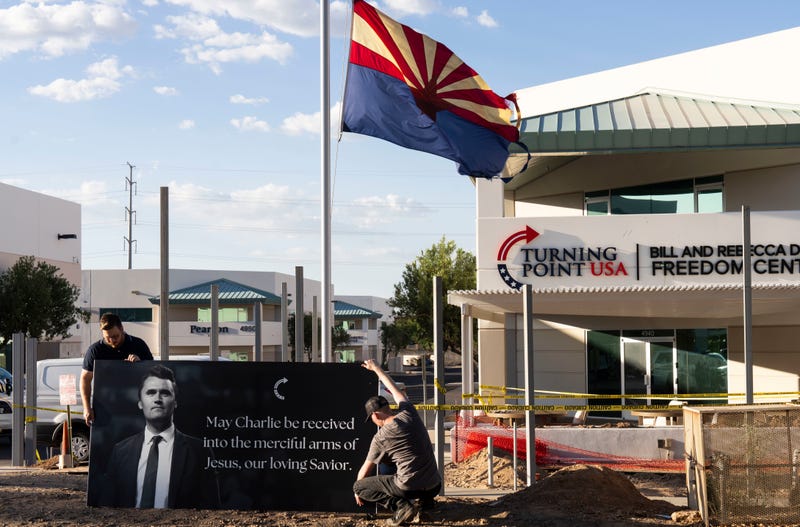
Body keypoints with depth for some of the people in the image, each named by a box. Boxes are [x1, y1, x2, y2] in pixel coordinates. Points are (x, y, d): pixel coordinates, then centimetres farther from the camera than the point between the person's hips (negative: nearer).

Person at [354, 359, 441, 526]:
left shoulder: (380, 438, -7)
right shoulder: (408, 413, 3)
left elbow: (365, 469, 7)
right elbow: (395, 390, 23)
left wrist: (358, 492, 26)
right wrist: (376, 369, 36)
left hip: (410, 488, -6)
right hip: (434, 487, 6)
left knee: (359, 486, 6)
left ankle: (402, 506, -10)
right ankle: (424, 502, 9)